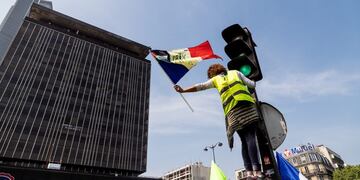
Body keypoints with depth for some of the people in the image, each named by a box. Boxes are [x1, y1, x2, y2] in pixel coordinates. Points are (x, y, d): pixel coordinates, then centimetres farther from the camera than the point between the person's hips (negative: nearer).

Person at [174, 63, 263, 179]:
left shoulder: (215, 79, 21)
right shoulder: (235, 72, 22)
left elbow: (199, 87, 17)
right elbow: (252, 85, 19)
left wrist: (183, 90, 22)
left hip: (233, 111, 1)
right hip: (247, 105, -1)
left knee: (244, 141, 6)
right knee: (250, 137, -10)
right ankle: (256, 171, -22)